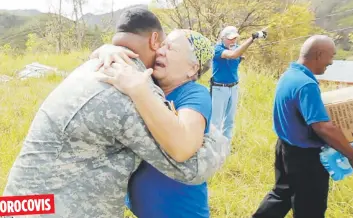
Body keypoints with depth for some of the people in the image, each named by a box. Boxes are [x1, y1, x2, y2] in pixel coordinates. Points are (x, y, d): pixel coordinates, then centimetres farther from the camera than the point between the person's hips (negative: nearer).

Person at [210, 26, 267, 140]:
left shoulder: (237, 48, 2)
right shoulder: (217, 48, -19)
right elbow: (232, 55, -38)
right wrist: (252, 37, -43)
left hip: (233, 87, 6)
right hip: (219, 88, -6)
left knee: (230, 120, 16)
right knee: (216, 121, 1)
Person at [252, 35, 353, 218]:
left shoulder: (289, 75, 3)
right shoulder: (306, 84, -28)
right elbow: (323, 128, -34)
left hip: (286, 147, 9)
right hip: (305, 155, -9)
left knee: (282, 194, 26)